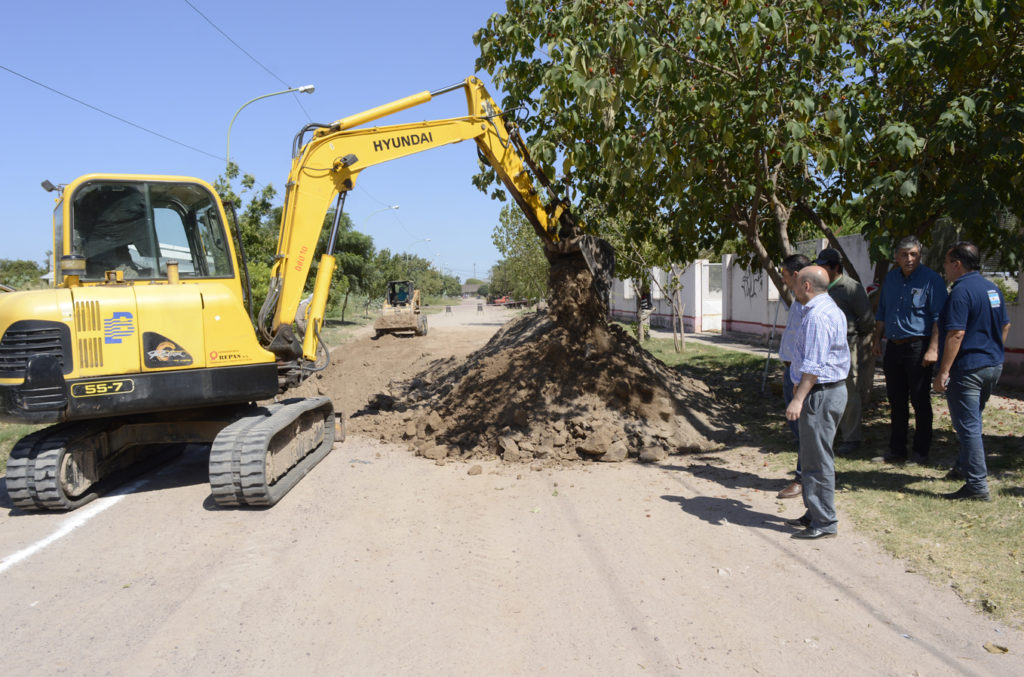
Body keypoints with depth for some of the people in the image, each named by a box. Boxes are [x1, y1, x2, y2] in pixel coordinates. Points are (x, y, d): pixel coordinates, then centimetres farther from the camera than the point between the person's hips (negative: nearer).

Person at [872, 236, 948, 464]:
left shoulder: (931, 279, -7)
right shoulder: (890, 278, 12)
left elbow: (938, 318, -12)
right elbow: (881, 312, 21)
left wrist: (933, 349, -18)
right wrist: (877, 339, 15)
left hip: (918, 348, -6)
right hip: (893, 347, 6)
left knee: (920, 402, 1)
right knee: (896, 402, 11)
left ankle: (921, 452, 12)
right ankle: (897, 451, 20)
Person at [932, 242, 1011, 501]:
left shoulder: (961, 291, -19)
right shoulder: (991, 288, 11)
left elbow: (956, 334, -24)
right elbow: (1005, 326, 18)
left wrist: (943, 372, -23)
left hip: (968, 368, -10)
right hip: (993, 365, 10)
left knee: (968, 426, -5)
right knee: (973, 420, 24)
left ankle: (977, 485, -3)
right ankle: (965, 466, 40)